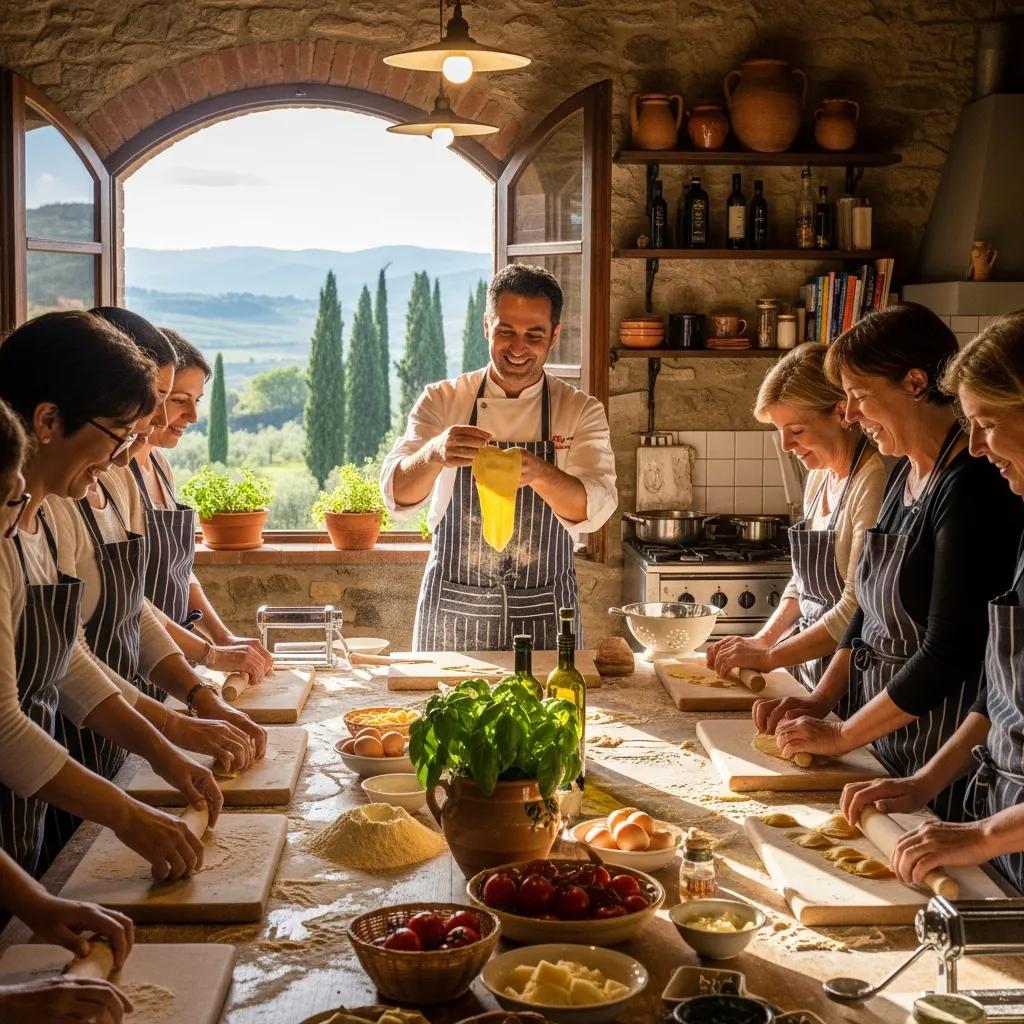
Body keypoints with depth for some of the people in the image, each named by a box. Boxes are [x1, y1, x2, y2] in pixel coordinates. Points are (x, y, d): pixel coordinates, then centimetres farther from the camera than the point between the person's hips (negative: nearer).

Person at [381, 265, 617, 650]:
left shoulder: (581, 412, -1)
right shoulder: (442, 401, -1)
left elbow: (593, 507, -15)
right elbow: (397, 493, -13)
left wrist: (537, 473, -36)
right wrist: (434, 453, -35)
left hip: (543, 615, 0)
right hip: (452, 614, 0)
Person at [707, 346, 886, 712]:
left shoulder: (874, 480, -20)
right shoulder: (819, 474, 9)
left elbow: (856, 608, -23)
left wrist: (768, 657, -16)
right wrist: (764, 638, 4)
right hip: (810, 670, 8)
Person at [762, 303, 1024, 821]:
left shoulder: (972, 486, -20)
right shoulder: (905, 473, 8)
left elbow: (949, 653, -22)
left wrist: (841, 734, -15)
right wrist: (819, 701, 6)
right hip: (886, 734, 8)